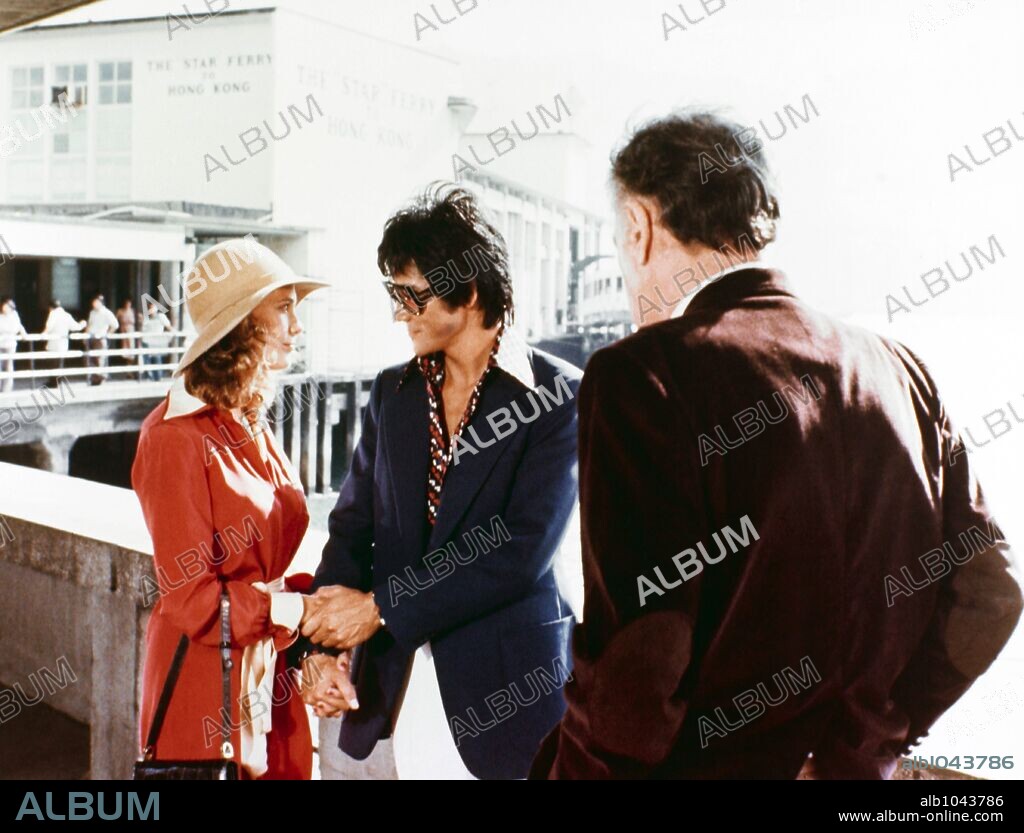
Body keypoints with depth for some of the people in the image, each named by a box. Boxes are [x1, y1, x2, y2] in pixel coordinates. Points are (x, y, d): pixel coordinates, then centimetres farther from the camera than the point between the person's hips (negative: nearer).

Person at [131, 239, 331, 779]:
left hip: (270, 674, 8)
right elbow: (190, 597, -18)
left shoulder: (251, 429, 9)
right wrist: (303, 608, -21)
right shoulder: (178, 437, -17)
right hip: (209, 681, -8)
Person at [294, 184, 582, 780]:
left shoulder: (558, 395, -9)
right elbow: (355, 523, 6)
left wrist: (380, 607, -15)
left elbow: (524, 547, -16)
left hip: (508, 685, -4)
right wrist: (327, 641, -10)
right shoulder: (392, 392, 9)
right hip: (401, 682, 4)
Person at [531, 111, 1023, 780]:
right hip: (852, 767, 5)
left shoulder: (641, 375, -17)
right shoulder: (899, 369, 1)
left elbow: (639, 644, -24)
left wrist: (577, 767, -9)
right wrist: (852, 752, 3)